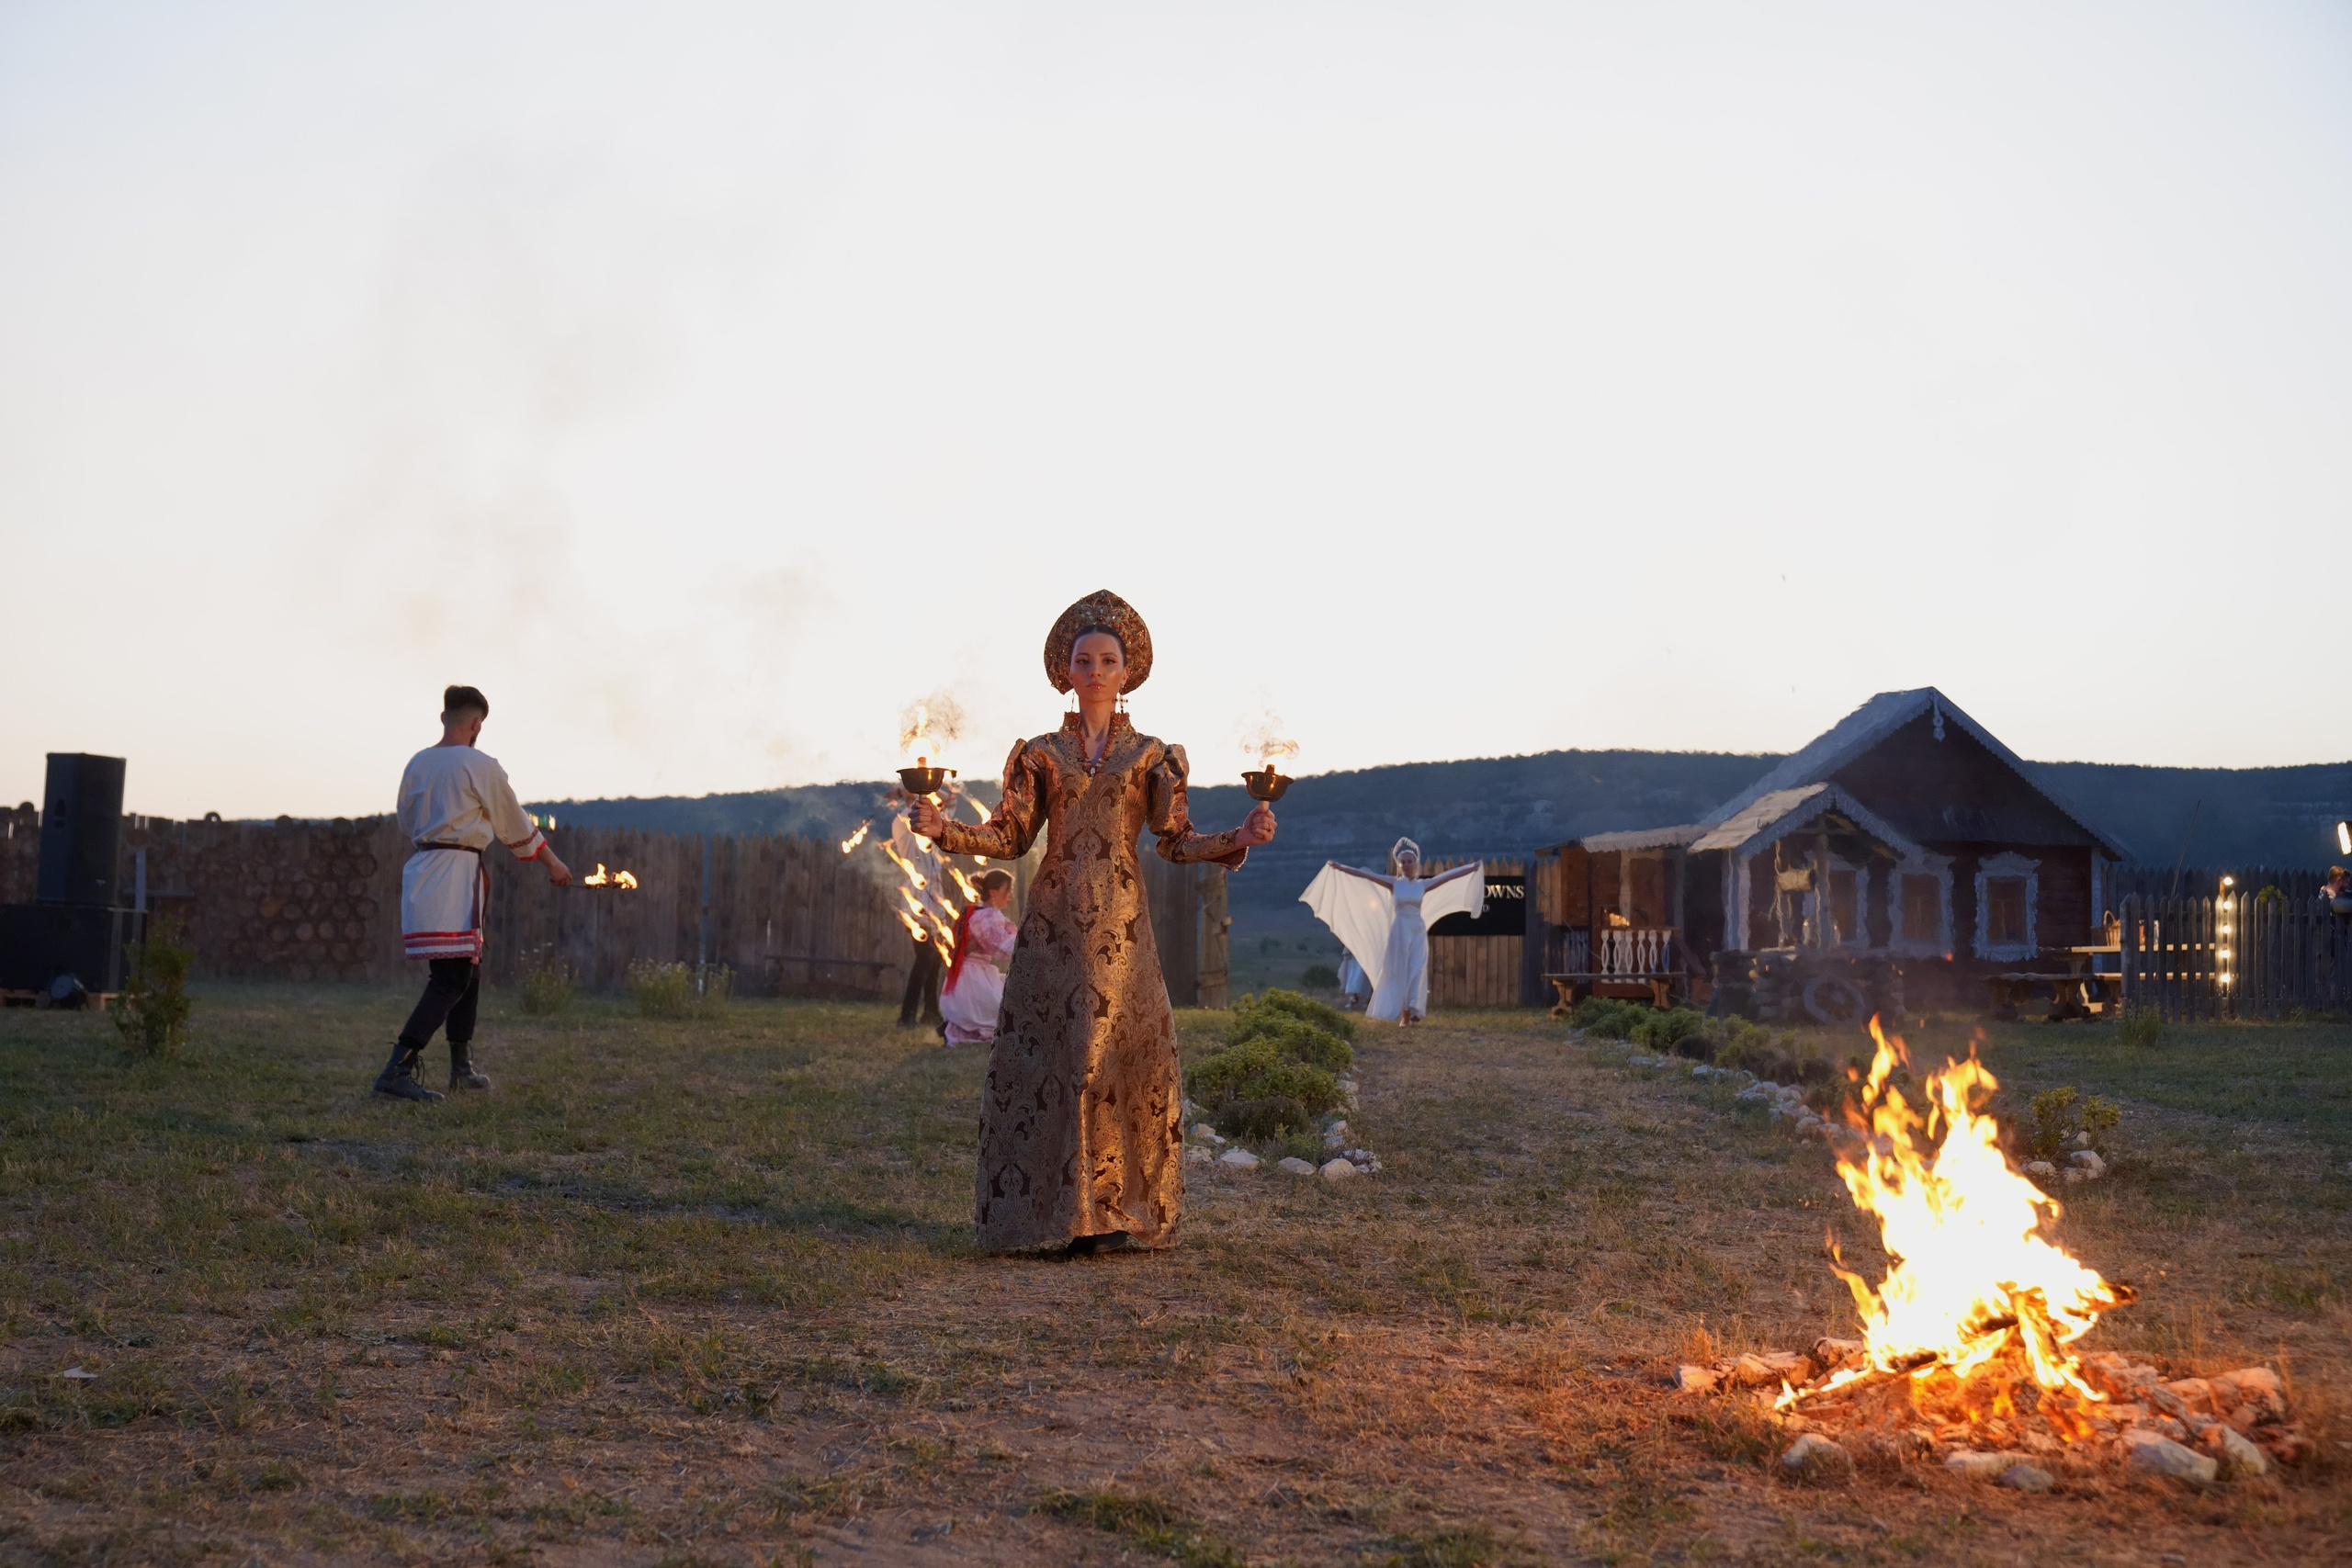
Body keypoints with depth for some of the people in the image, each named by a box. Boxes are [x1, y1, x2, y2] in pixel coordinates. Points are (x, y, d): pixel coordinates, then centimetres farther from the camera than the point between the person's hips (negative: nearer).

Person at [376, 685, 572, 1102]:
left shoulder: (418, 763, 10)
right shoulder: (480, 767, -8)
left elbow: (407, 822, 21)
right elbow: (516, 825, 2)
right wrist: (553, 863, 16)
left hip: (420, 868, 8)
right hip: (456, 875, -8)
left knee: (467, 969, 19)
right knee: (451, 979, -9)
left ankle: (462, 1068, 26)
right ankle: (396, 1071, -21)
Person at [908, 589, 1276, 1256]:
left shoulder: (1150, 755, 8)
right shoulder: (1042, 754, 9)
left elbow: (1177, 842, 2)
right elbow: (1009, 836, 6)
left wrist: (1242, 837, -13)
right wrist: (942, 829, -9)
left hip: (1120, 923, 0)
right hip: (1055, 919, 0)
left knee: (1122, 1055, -4)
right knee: (1048, 1051, -4)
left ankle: (1111, 1214, 3)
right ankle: (1052, 1211, 1)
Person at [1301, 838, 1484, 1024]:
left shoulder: (1423, 885, 5)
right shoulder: (1393, 883, -1)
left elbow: (1448, 876, 4)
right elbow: (1365, 875, -8)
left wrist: (1474, 867, 2)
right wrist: (1339, 867, -14)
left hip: (1418, 932, 1)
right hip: (1399, 931, -1)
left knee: (1416, 970, -9)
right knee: (1399, 971, 0)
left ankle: (1412, 1011, -14)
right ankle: (1403, 1013, 8)